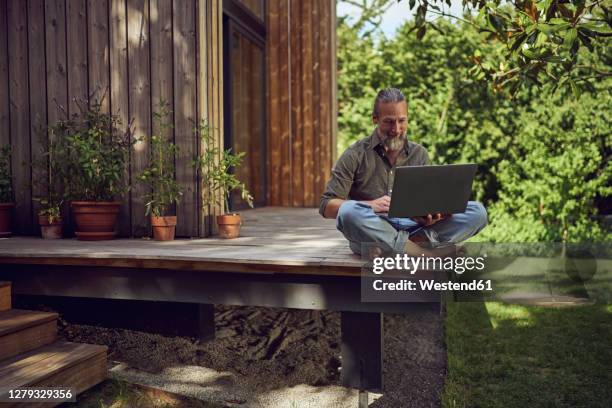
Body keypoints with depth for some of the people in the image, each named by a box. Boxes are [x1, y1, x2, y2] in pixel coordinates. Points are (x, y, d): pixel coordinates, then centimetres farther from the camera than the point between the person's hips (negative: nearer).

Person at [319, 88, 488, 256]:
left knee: (477, 212, -13)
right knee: (349, 211, -37)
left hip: (412, 228, 3)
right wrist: (370, 205, -20)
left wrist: (430, 217, -13)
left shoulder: (420, 154, 13)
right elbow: (326, 206, -4)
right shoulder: (356, 155, 2)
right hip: (372, 232, -3)